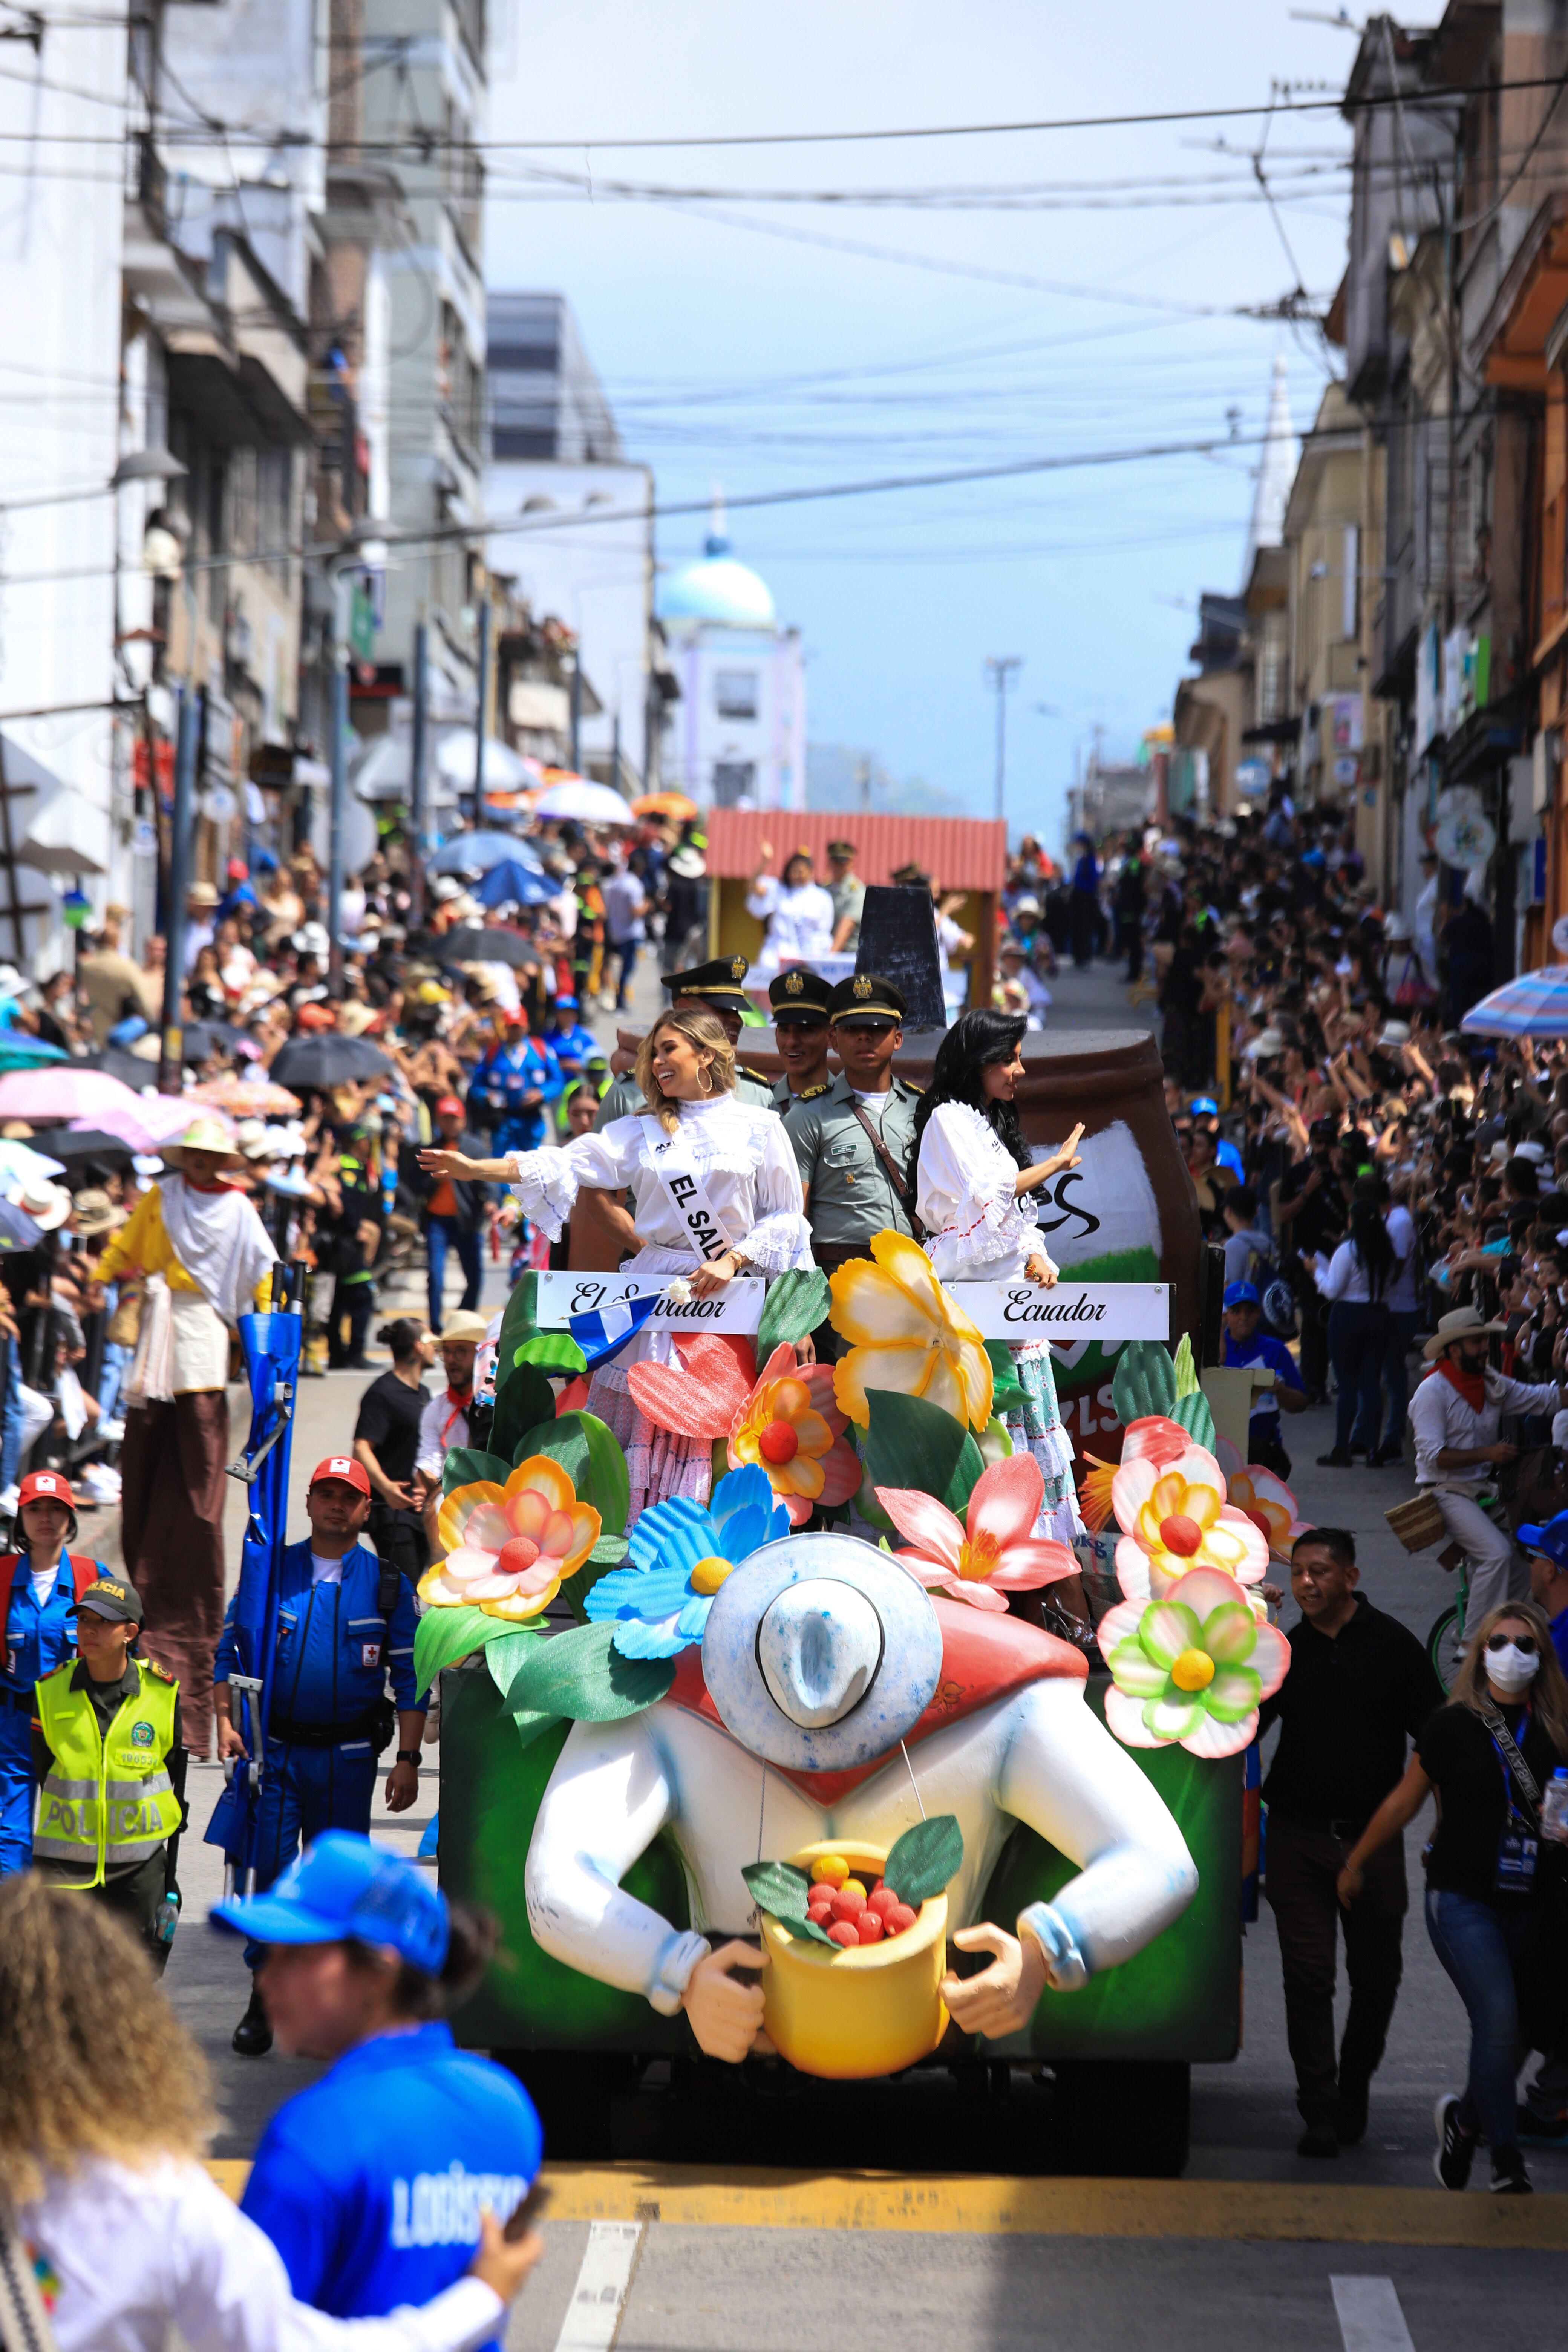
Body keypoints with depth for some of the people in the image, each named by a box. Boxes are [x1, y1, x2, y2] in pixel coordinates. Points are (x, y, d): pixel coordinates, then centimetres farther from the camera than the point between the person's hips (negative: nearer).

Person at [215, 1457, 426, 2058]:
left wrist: (408, 1760, -3)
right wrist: (225, 1721, -5)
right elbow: (228, 1650, 9)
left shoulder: (387, 1584, 3)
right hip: (277, 1747, 0)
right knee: (272, 1870, -5)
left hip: (349, 1756, 0)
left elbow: (409, 1677, 3)